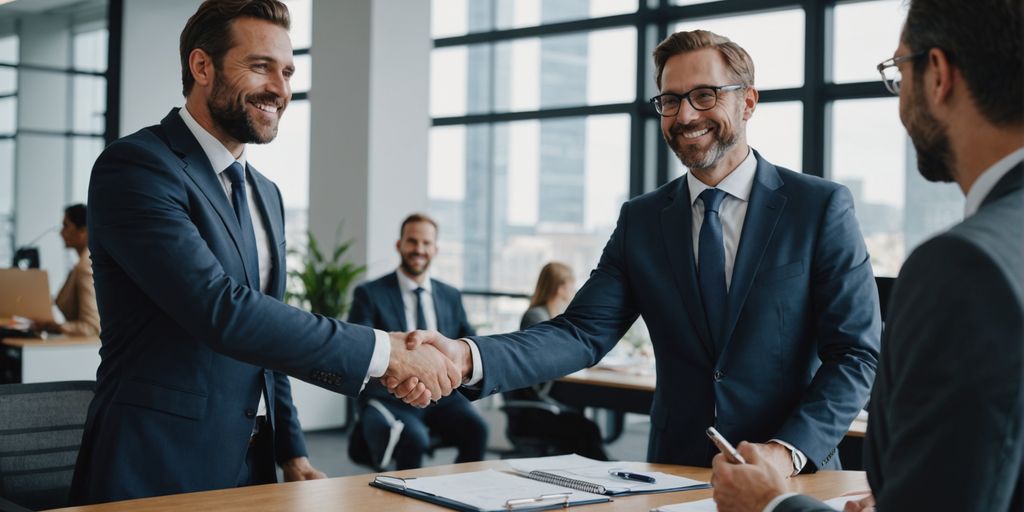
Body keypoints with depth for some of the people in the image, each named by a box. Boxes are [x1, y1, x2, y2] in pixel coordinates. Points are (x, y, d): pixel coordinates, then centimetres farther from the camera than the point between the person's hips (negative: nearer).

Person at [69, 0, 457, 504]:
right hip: (159, 469, -7)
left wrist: (291, 452, 11)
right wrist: (385, 350, -25)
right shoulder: (134, 167, -15)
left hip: (251, 463, 8)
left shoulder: (266, 195, 13)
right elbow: (223, 313, -25)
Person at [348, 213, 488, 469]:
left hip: (441, 394, 3)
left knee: (476, 429, -28)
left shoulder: (451, 296, 17)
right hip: (389, 399, -3)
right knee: (414, 439, -35)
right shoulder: (369, 294, 4)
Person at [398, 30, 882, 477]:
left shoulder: (822, 206, -3)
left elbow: (857, 353, -5)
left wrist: (787, 452, -18)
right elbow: (583, 331, -5)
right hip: (675, 471, 2)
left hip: (795, 475, -2)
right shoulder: (641, 220, 6)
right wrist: (469, 358, -21)